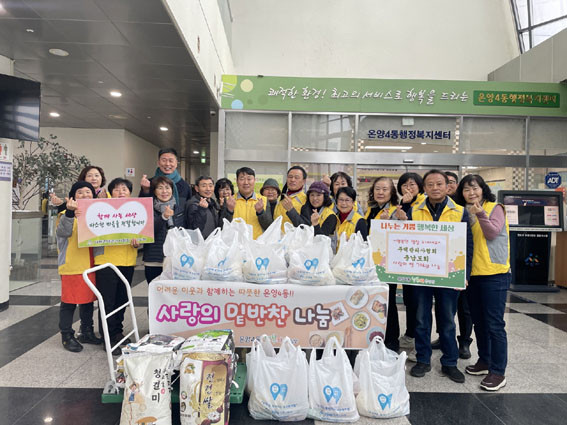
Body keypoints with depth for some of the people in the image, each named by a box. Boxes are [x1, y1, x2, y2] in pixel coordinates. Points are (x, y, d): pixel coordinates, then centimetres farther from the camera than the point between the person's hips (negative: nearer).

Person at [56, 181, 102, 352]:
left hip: (91, 265, 5)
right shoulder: (68, 214, -6)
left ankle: (87, 332, 29)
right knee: (69, 302, 3)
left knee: (88, 300, 15)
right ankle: (67, 336, 17)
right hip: (72, 265, -5)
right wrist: (70, 213, -38)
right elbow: (63, 232, -23)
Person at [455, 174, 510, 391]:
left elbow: (492, 233, -17)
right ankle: (484, 361, 30)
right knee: (479, 322, 15)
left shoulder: (494, 208, -3)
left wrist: (480, 214, -27)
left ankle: (498, 372, 6)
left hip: (494, 274, -6)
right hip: (472, 274, 6)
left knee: (494, 324, -4)